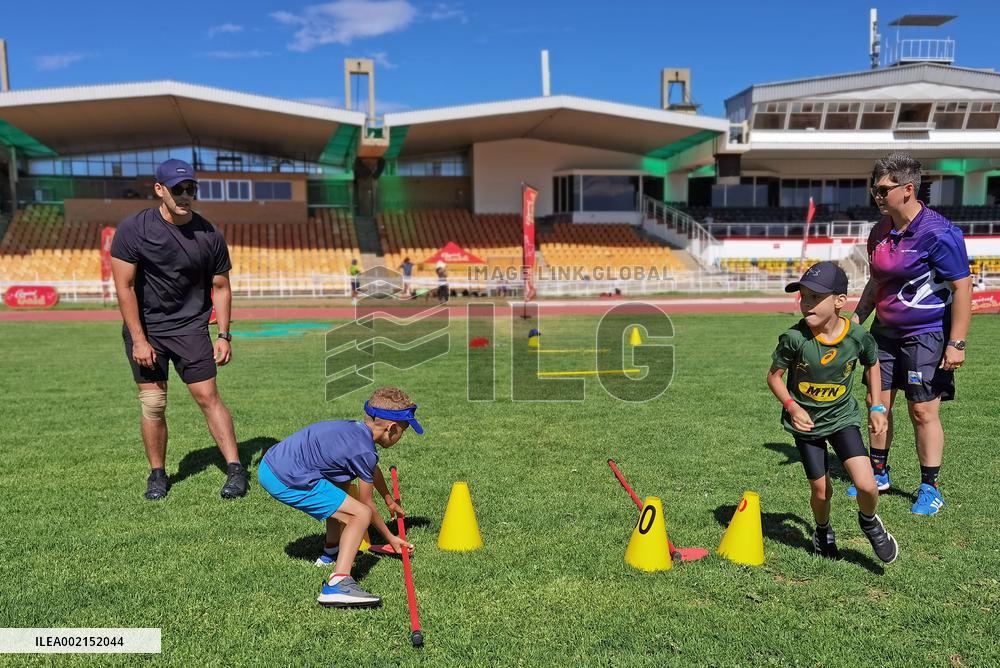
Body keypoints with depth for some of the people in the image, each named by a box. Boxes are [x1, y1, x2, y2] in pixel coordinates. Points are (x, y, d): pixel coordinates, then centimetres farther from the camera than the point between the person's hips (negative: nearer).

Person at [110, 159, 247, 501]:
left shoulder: (209, 235, -3)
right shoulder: (133, 229, -9)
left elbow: (221, 287, 6)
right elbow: (125, 287, -9)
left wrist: (224, 335, -1)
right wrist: (139, 341, -13)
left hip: (191, 327, 1)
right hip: (145, 328, 0)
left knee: (207, 396, -6)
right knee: (152, 404, 1)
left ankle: (235, 469, -3)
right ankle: (157, 474, 17)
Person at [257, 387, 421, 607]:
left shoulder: (354, 430, 14)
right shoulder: (364, 451, -12)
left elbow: (373, 470, 35)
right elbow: (367, 505, 0)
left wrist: (389, 500, 51)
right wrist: (390, 538, 16)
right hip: (287, 481, -10)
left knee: (340, 487, 32)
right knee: (360, 514, -10)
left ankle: (331, 552, 40)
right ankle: (337, 584, -22)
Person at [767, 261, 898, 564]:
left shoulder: (858, 337, -16)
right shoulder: (794, 338, -22)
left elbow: (872, 363, 7)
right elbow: (774, 376, -8)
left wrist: (877, 406, 4)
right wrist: (792, 407, -21)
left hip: (842, 417, 1)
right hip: (806, 422, 0)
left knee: (866, 485, -15)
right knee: (821, 491, 8)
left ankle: (868, 521, 20)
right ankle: (823, 532, 41)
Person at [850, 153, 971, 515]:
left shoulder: (938, 233, -17)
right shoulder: (880, 231, 5)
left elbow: (962, 288, -17)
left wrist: (956, 343, -19)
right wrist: (857, 318, 12)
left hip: (926, 335, -7)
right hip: (885, 331, 7)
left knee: (922, 411, -1)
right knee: (878, 403, 10)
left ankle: (930, 488, 15)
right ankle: (878, 474, 27)